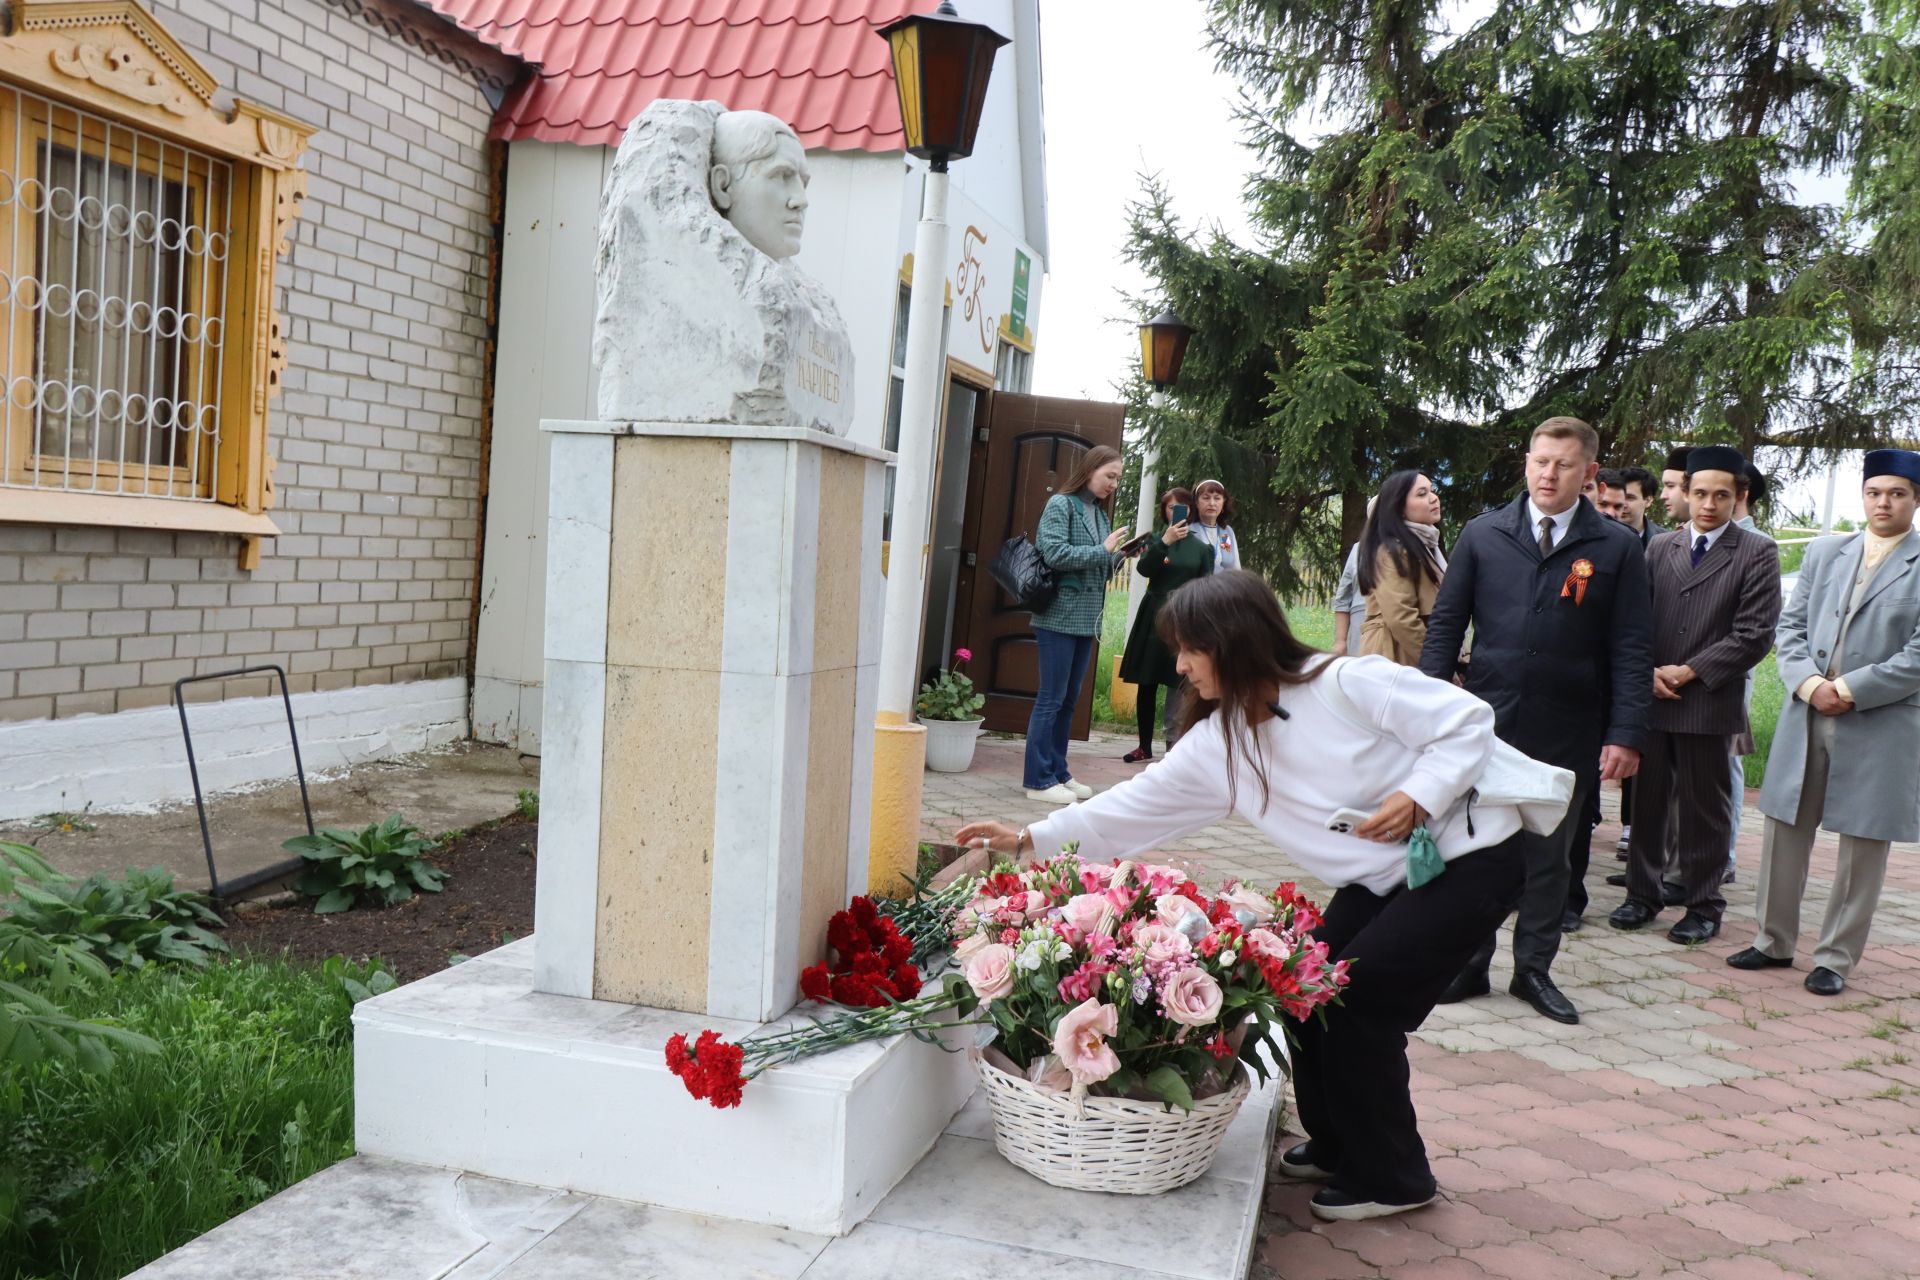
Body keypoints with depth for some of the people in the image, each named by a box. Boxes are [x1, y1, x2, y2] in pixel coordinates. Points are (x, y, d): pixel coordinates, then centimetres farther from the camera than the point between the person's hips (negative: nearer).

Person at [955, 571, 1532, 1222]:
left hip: (1468, 857, -7)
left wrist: (1417, 797, -29)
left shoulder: (1349, 683, -23)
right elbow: (1141, 803, 0)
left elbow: (1467, 720, -17)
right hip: (1379, 877, 7)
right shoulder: (1218, 742, -3)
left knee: (1362, 1000, -12)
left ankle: (1392, 1178, 7)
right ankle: (1336, 1146, 22)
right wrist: (1029, 839, -1)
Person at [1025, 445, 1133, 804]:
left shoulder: (1100, 512, 16)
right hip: (1060, 617, -8)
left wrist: (1119, 555, 1)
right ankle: (1039, 780, 1)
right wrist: (1103, 550, -16)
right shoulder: (1061, 505, -6)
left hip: (1087, 620, 8)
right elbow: (1055, 553, -18)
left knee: (1069, 700, 12)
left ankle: (1058, 771, 19)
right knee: (1051, 699, -4)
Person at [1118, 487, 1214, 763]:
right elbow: (1144, 569, -8)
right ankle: (1145, 746, 12)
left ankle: (1173, 745, 1)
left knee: (1177, 686, -5)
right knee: (1146, 685, 3)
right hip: (1153, 619, 2)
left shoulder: (1203, 548, 8)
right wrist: (1165, 542, -20)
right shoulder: (1157, 541, 11)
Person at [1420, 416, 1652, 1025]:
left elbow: (1631, 649, -2)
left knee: (1548, 856, 11)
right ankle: (1468, 965, 22)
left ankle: (1534, 969, 26)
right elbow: (1444, 625, 5)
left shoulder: (1617, 548, 0)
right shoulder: (1482, 535, 3)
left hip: (1566, 734, -1)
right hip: (1487, 723, 1)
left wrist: (1625, 734, -9)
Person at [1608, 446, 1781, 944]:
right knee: (1646, 801, 10)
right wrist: (1646, 672, -7)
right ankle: (1643, 893, 22)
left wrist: (1688, 672, -12)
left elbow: (1755, 635, -8)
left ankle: (1704, 907, 17)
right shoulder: (1659, 547, 10)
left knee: (1704, 809, 5)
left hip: (1709, 702, -3)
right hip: (1650, 697, 3)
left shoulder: (1757, 553, -1)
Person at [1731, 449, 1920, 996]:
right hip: (1807, 717, 4)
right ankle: (1774, 942, 23)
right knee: (1785, 831, 9)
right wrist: (1810, 682, -8)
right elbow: (1790, 626, 8)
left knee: (1863, 845, 5)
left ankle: (1836, 958, 17)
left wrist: (1850, 691, -14)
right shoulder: (1824, 552, 10)